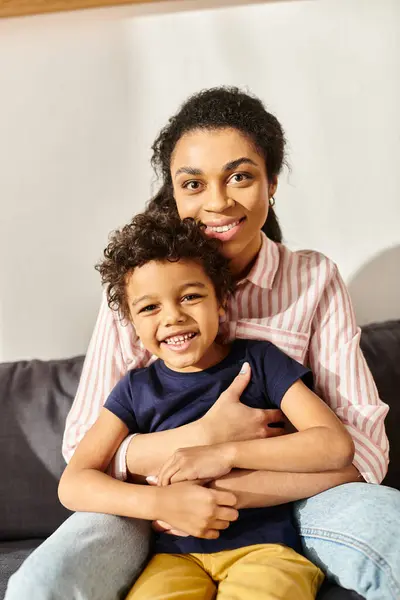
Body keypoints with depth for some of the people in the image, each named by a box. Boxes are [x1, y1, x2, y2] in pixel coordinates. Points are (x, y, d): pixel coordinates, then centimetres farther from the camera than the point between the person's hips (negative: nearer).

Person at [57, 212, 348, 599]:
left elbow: (337, 445, -7)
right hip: (178, 554, 2)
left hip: (264, 543, -1)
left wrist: (226, 454, -14)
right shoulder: (136, 389, 8)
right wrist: (161, 503, -16)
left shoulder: (257, 360, 3)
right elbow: (73, 483, 1)